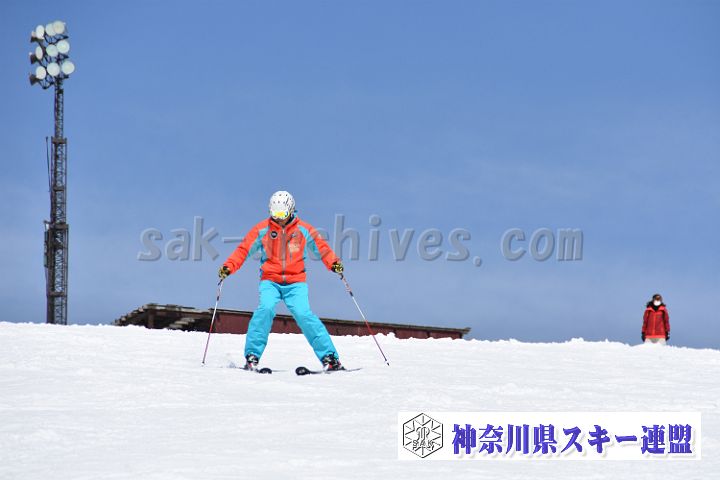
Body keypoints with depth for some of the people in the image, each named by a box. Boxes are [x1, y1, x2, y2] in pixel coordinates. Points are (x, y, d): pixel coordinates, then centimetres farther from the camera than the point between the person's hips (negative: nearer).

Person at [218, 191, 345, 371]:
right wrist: (228, 266, -14)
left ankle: (330, 357, -14)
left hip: (295, 283, 0)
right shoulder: (262, 229, 2)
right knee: (266, 309, -26)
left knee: (303, 314, -19)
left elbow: (321, 247, 5)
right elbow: (244, 249, 0)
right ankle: (252, 356, -18)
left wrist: (334, 263, -14)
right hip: (270, 281, 0)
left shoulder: (303, 229, 3)